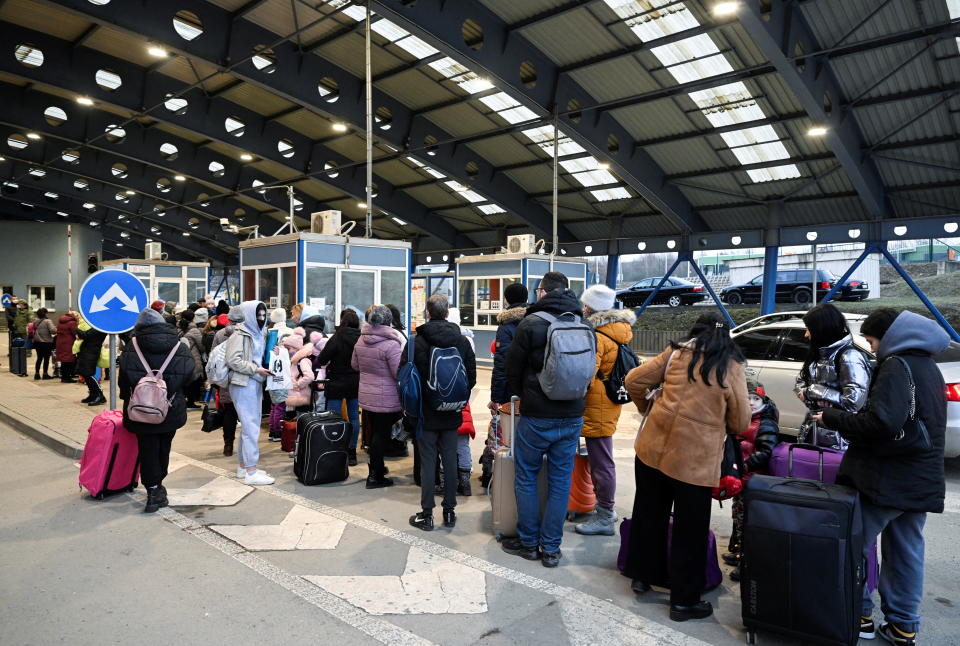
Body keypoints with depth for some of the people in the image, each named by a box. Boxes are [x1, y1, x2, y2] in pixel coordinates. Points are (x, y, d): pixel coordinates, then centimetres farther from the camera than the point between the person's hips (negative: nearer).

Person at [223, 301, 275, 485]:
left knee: (250, 426, 14)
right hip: (243, 385, -9)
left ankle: (243, 466, 24)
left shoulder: (259, 333, 15)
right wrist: (256, 369, -17)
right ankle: (251, 472, -4)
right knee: (251, 427, -9)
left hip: (255, 384, 9)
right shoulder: (240, 334, -10)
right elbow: (233, 361, -19)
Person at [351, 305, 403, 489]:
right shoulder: (390, 344, -21)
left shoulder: (361, 340, 2)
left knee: (376, 432, 20)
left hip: (366, 397, 7)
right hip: (386, 399, -7)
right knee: (382, 434, 4)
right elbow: (399, 373, -20)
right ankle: (376, 476, 13)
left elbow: (355, 365, 16)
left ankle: (376, 468, 33)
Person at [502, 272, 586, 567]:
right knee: (560, 481, 11)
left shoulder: (531, 323, -10)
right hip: (573, 415, 4)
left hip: (537, 416, -4)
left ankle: (528, 542, 22)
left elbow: (513, 369, -2)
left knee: (526, 479, 12)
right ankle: (551, 548, 19)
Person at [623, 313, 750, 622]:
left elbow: (634, 381, 5)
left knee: (648, 515, 20)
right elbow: (740, 423, 2)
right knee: (689, 530, 10)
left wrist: (645, 405, 23)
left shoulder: (676, 353, 5)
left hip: (653, 447, 3)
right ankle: (684, 600, 22)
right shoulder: (732, 367, -2)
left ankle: (642, 575, 37)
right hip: (694, 459, -3)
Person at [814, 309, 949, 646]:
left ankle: (858, 616, 12)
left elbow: (881, 422, -26)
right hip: (922, 481, 9)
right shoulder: (929, 366, 14)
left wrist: (832, 418, -15)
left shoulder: (896, 366, -15)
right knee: (907, 553, 14)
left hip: (884, 479, -9)